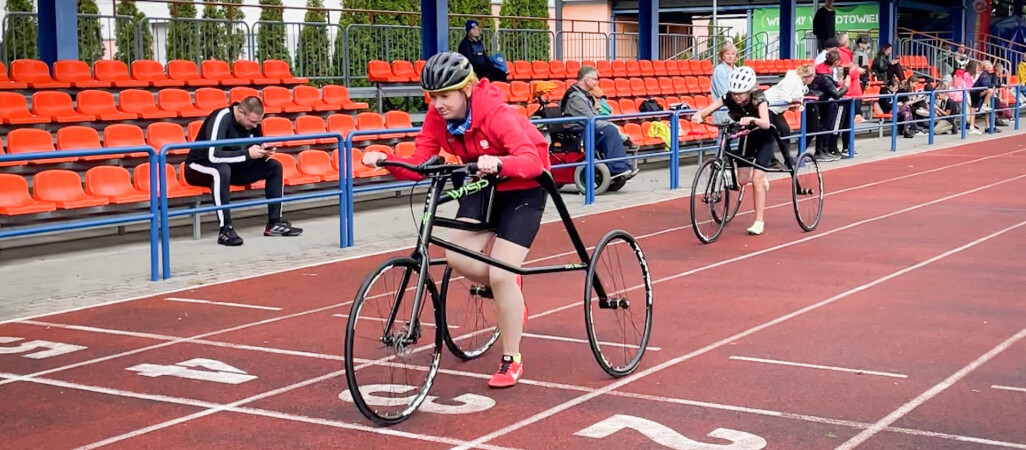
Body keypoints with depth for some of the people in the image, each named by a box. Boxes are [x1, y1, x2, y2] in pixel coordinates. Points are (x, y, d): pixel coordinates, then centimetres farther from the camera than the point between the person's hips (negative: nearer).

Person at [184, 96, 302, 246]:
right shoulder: (221, 119, -27)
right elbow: (214, 156, -36)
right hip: (200, 167, -7)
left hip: (231, 167, 7)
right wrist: (247, 153, -35)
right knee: (222, 170, -41)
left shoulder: (252, 121, -5)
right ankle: (225, 230, -39)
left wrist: (264, 151, -18)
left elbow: (256, 149, 7)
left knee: (274, 166, -6)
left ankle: (274, 223, -4)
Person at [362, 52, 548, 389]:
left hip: (522, 188, -6)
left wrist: (498, 163, -61)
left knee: (501, 275, -12)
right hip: (483, 186, 6)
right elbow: (418, 165, -15)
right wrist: (385, 160, -34)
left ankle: (511, 361, 5)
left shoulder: (496, 114, -30)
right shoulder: (438, 116, -12)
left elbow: (531, 160, -41)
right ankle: (509, 293, 17)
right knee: (457, 258, -15)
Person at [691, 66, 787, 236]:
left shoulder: (758, 98, -32)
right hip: (748, 135, 5)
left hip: (765, 137, -5)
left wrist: (751, 119, -68)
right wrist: (698, 115, -52)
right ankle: (762, 179, 36)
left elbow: (766, 123, -48)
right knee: (742, 180, 0)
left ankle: (759, 222, -8)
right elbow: (707, 110, -30)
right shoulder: (729, 98, -23)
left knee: (756, 179, -16)